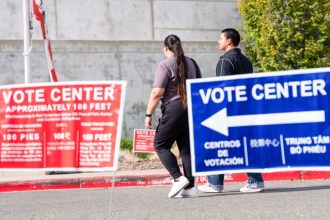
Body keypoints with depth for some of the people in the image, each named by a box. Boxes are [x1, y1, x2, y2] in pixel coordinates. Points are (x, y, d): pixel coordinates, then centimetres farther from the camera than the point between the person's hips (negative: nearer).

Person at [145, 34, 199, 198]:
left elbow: (157, 93, -14)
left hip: (174, 109, -7)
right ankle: (190, 186, 3)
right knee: (186, 148, 8)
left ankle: (178, 178, -9)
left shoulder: (165, 65, -9)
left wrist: (149, 114, -9)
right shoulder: (189, 63, 15)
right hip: (191, 108, 7)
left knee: (160, 144, 3)